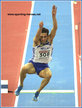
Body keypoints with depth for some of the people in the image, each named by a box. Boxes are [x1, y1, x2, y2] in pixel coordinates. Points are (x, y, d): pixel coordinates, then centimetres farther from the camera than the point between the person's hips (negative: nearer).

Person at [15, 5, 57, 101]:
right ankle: (20, 85, -2)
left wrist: (53, 16, -34)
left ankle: (37, 92, -12)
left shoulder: (50, 39, -6)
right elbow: (37, 37, -37)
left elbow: (55, 28, -20)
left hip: (44, 66, 1)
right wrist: (40, 28, -59)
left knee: (49, 75, -33)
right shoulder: (36, 41, -12)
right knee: (24, 68, -34)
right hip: (33, 64, -1)